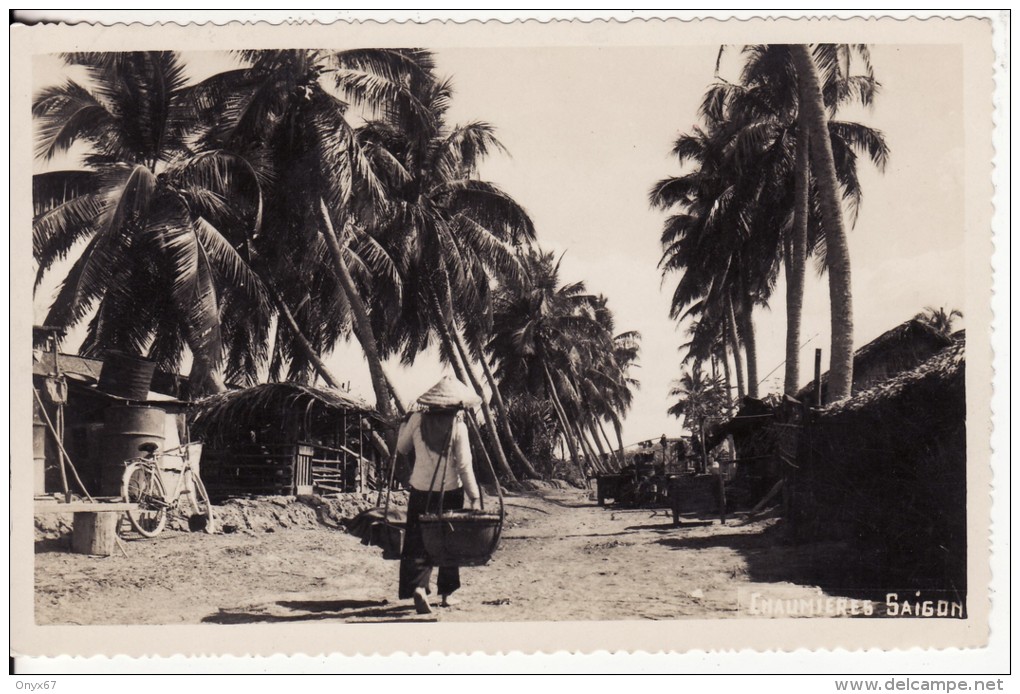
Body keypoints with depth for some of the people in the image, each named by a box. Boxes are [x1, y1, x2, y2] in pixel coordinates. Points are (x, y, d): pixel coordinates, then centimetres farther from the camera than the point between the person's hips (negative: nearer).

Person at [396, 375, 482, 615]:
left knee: (418, 542, 3)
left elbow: (402, 448, 12)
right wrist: (474, 495, -6)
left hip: (421, 490, 2)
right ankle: (446, 593, 20)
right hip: (450, 492, -2)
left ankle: (417, 587, -18)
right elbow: (464, 465, -12)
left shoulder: (417, 420, -2)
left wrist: (404, 425, 29)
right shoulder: (458, 426, -10)